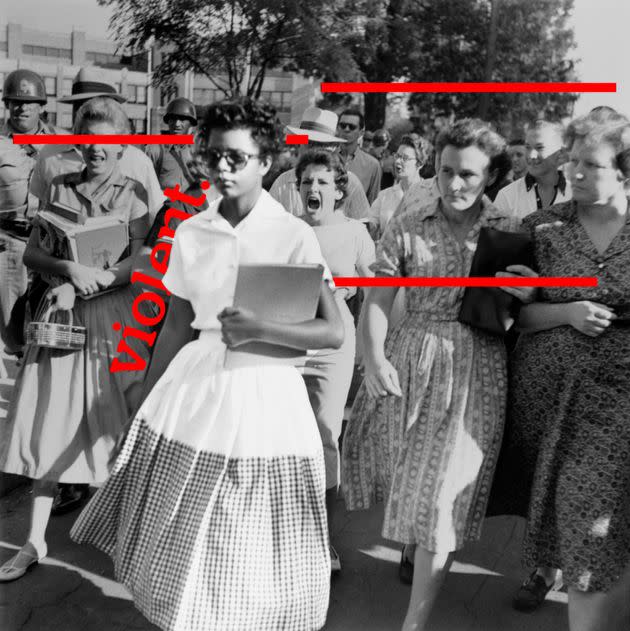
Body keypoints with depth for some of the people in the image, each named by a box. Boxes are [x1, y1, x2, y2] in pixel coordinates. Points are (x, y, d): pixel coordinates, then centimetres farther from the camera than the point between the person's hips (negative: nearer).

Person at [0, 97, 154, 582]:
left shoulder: (134, 195, 0)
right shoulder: (59, 188, 8)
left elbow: (139, 265, -9)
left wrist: (82, 286, -18)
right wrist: (69, 268, -17)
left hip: (114, 322, -2)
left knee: (120, 426, 3)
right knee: (48, 427, 5)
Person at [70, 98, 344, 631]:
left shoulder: (294, 235, -8)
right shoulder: (191, 232, 4)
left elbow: (334, 333, -12)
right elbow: (177, 325, 11)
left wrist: (258, 329, -23)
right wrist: (147, 403, 12)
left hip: (264, 394, -3)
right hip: (194, 388, 4)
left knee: (253, 557, 7)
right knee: (180, 542, 13)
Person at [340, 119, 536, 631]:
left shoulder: (511, 232, 1)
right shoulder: (407, 228, -1)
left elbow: (523, 317, 8)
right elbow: (377, 300, -3)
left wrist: (527, 296, -15)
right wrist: (374, 358, -16)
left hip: (474, 369, -1)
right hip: (409, 360, 2)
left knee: (444, 491, 0)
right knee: (406, 472, 18)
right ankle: (412, 541, 53)